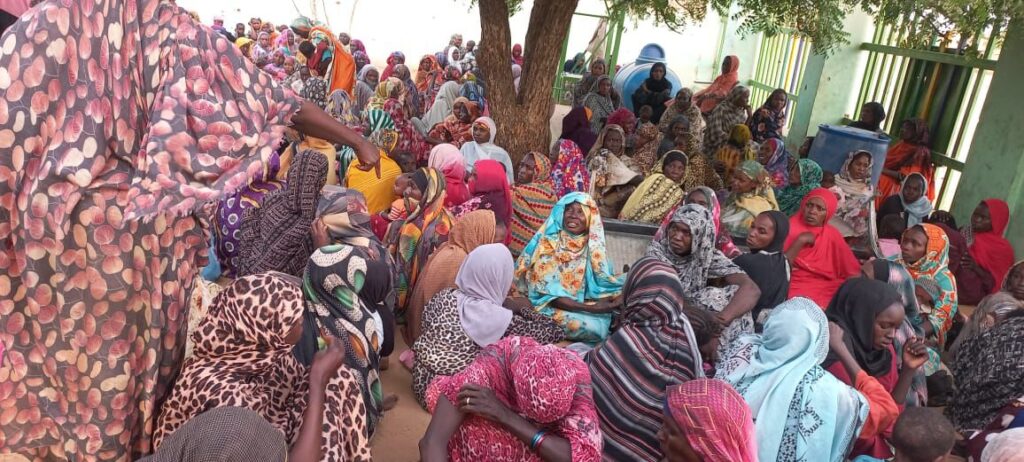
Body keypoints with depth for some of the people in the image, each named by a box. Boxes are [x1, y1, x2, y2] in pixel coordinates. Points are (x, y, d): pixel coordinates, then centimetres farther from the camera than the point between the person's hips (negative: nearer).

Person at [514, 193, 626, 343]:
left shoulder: (594, 247, 4)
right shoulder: (547, 244, -9)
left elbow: (605, 284, 0)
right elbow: (547, 292, -15)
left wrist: (619, 296, -25)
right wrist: (589, 308, -24)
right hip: (553, 308, -4)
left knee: (601, 324, -23)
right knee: (591, 326, -27)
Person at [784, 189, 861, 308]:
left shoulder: (832, 234, 11)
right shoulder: (789, 227, -1)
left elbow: (852, 271, 8)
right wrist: (800, 241, -13)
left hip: (826, 291, 5)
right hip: (796, 289, -4)